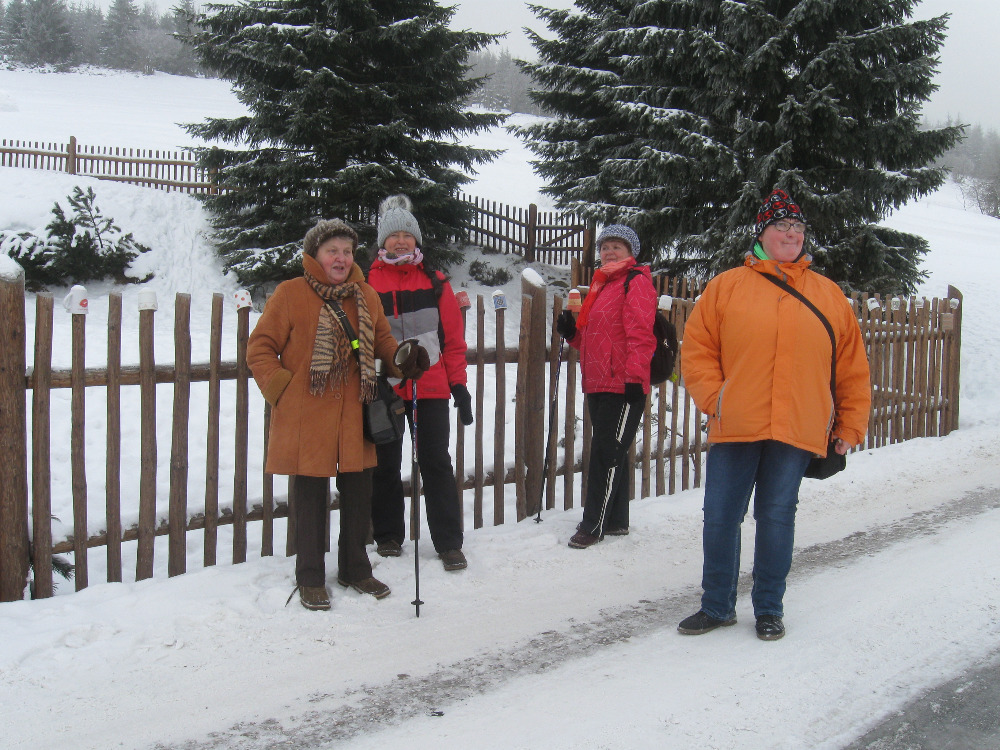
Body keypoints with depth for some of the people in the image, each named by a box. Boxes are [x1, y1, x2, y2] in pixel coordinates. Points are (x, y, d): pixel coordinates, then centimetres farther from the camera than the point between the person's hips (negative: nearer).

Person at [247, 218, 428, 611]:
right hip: (306, 419, -4)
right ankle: (310, 579, 19)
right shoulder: (290, 294, -6)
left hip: (354, 418, 5)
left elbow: (383, 340, 18)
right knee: (310, 499, 5)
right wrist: (280, 389, -11)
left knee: (358, 495, 14)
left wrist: (403, 357, -3)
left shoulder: (366, 296, 8)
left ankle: (355, 569, 32)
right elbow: (260, 347, -2)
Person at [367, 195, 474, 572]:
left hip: (430, 387, 0)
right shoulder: (368, 283, 3)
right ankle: (387, 537, 25)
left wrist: (459, 384, 2)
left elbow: (454, 338, 7)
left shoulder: (435, 283, 7)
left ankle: (449, 542, 8)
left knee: (436, 462, 2)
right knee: (385, 464, 11)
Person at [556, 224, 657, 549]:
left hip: (623, 386, -9)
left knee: (607, 452, -6)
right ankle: (616, 521, 23)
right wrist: (571, 331, 8)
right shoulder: (600, 284, 21)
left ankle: (593, 525, -1)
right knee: (611, 452, 14)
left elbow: (641, 334, -17)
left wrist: (634, 377, -23)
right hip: (598, 385, 9)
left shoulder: (636, 281, -7)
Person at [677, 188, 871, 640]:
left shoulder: (828, 295, 11)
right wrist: (713, 399, -7)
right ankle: (717, 606, 20)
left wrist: (850, 426, 9)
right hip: (734, 429, 0)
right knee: (720, 518, 4)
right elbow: (697, 349, 5)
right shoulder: (726, 286, 6)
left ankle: (769, 608, 21)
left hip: (797, 431, 1)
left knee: (777, 518, 5)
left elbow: (852, 366, 12)